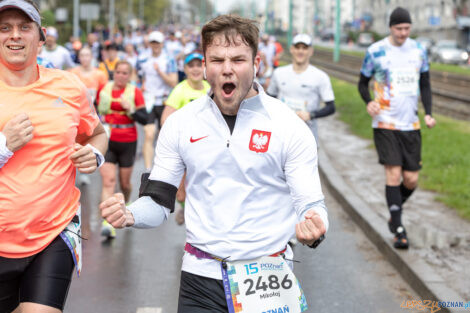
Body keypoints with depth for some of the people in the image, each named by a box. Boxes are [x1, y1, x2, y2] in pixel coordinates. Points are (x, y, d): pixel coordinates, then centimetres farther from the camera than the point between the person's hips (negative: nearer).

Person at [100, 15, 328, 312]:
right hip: (201, 276, 2)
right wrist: (129, 215, -15)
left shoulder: (290, 126, -6)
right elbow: (159, 201, 6)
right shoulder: (180, 124, 2)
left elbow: (310, 204, -5)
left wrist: (312, 226, -29)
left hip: (268, 277, -1)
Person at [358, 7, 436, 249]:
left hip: (411, 125, 4)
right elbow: (363, 83, 6)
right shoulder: (375, 51, -4)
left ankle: (394, 215, 28)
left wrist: (428, 113, 1)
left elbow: (425, 84, 15)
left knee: (411, 180, 3)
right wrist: (369, 102, -15)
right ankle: (398, 229, -3)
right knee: (393, 174, -12)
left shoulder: (418, 50, 6)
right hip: (385, 124, -4)